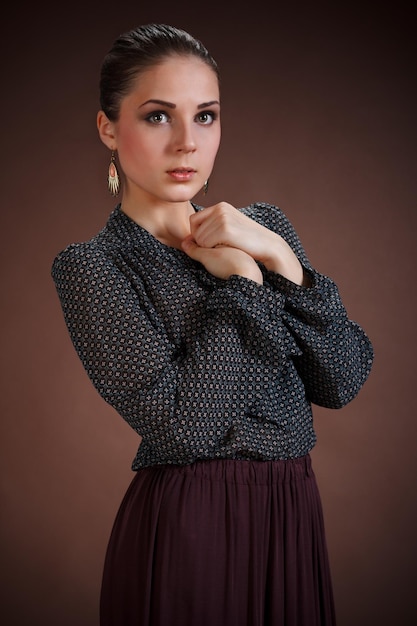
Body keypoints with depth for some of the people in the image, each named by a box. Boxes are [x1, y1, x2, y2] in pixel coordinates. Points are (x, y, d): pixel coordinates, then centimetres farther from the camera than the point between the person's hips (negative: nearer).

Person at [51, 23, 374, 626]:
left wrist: (281, 260, -12)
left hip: (294, 519, 5)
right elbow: (184, 422, -21)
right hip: (185, 528, -5)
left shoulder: (262, 227, 5)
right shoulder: (91, 265, -10)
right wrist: (243, 278, -14)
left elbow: (344, 381, -2)